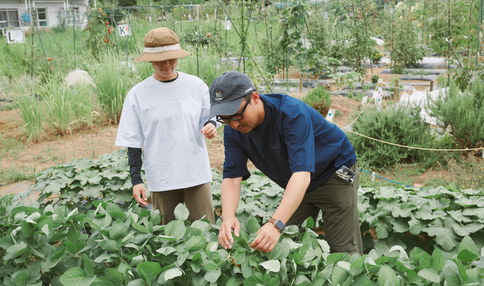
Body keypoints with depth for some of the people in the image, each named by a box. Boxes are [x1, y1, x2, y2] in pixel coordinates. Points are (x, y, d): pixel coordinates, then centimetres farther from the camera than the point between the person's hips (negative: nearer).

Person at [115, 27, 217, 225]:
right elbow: (133, 142, 2)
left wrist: (210, 126, -12)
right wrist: (136, 180, -3)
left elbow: (208, 118, 12)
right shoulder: (137, 94, -1)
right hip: (161, 179, 0)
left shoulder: (196, 85, 2)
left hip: (197, 174, 1)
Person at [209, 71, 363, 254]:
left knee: (343, 250, -8)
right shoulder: (233, 131, -14)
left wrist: (276, 224, -54)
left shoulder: (293, 113, -34)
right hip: (294, 187, 6)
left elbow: (301, 174, -43)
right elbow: (232, 177, -19)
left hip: (335, 174, -5)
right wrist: (228, 216, -40)